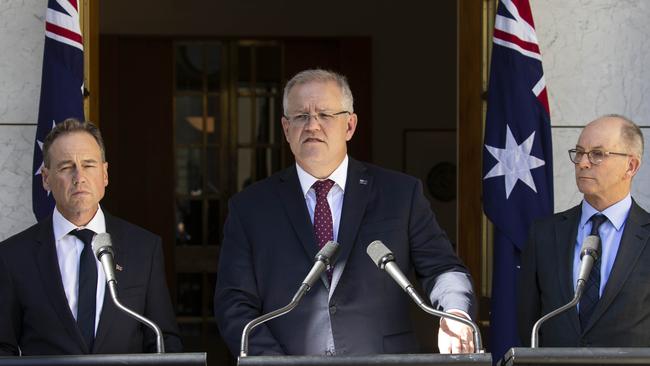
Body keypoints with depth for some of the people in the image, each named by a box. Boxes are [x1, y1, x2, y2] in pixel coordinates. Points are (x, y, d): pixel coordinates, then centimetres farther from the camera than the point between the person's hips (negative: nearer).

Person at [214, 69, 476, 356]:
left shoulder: (401, 194, 12)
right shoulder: (249, 208, 11)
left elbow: (442, 268, 10)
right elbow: (234, 304, 7)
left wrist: (454, 314, -12)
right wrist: (274, 361, -9)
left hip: (383, 360, 1)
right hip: (290, 357, -1)